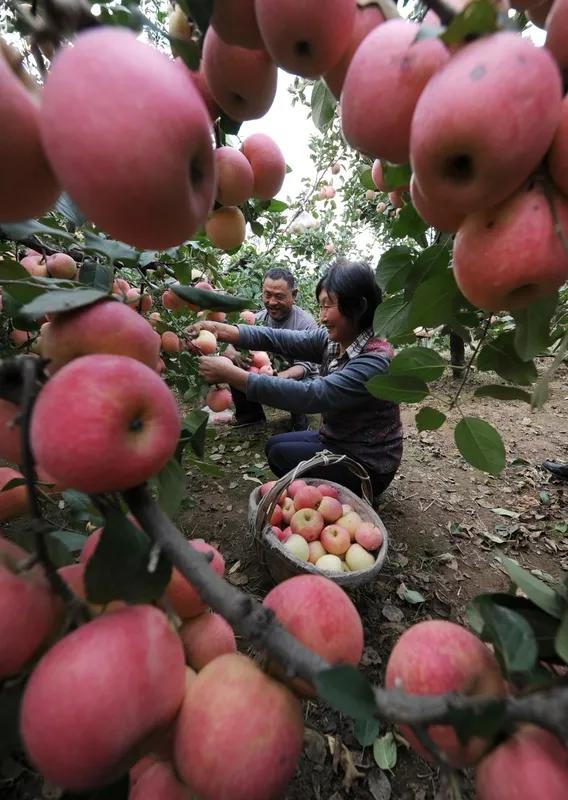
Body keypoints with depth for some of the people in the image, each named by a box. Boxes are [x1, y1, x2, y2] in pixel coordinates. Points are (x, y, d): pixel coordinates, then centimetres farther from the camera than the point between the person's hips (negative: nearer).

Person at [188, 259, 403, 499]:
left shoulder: (375, 361, -29)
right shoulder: (333, 339, -6)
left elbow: (310, 395, -38)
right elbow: (278, 339, -11)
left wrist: (231, 374, -36)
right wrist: (219, 329, -22)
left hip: (367, 465, -7)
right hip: (337, 441, 7)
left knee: (281, 455, -9)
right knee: (274, 445, 10)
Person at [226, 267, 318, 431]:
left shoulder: (306, 322, -16)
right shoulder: (258, 319, -3)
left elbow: (305, 365, -22)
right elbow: (231, 346, -8)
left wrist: (285, 375, -44)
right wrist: (233, 354, -34)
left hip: (299, 379, -4)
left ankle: (300, 424, -3)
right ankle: (252, 414, 9)